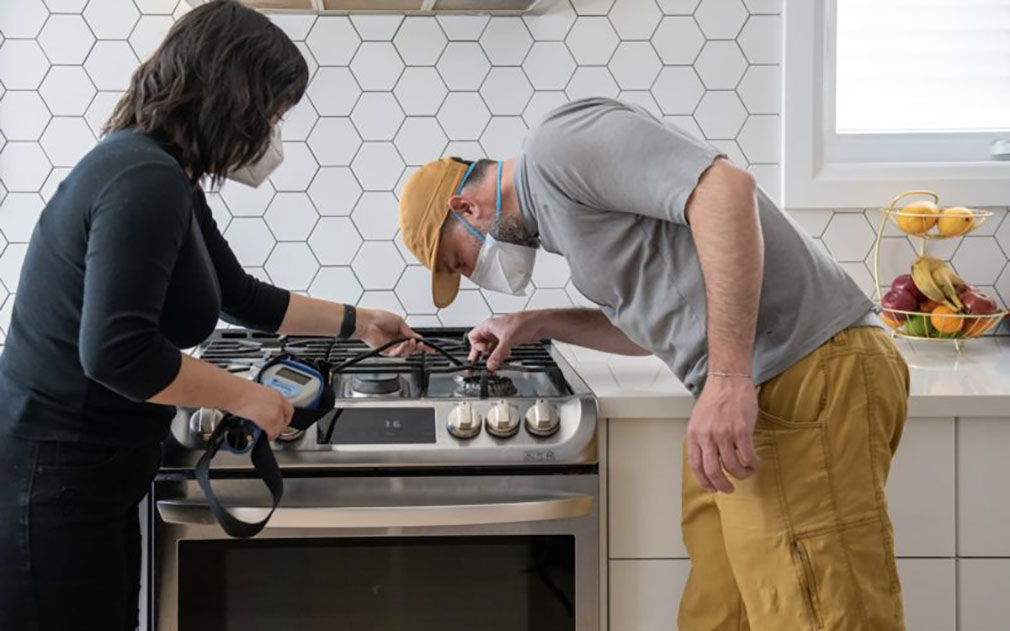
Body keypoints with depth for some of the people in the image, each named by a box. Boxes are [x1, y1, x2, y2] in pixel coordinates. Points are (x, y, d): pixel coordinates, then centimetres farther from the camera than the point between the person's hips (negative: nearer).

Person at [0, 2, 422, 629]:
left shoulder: (166, 178, 13)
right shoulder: (144, 180, -20)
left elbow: (240, 295, 26)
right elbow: (116, 350, -27)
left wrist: (356, 321, 32)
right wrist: (244, 396, -15)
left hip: (90, 480, 10)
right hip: (51, 481, -10)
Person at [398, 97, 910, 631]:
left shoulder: (556, 144, -7)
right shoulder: (556, 213, 25)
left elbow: (725, 189, -21)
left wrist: (728, 377, -24)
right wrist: (537, 325, 36)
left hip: (807, 381, -11)